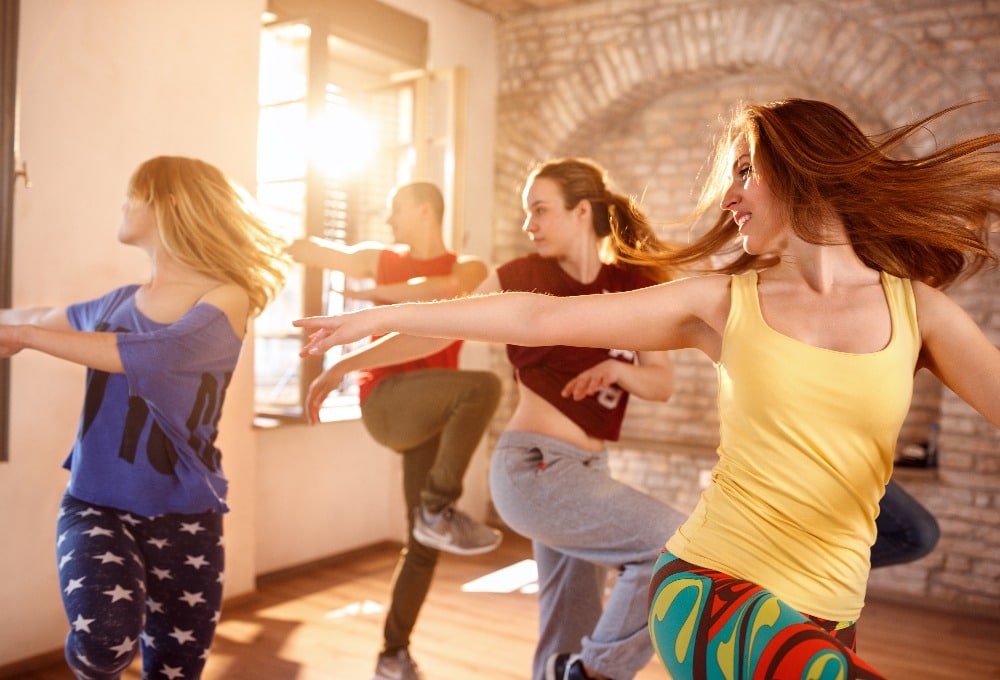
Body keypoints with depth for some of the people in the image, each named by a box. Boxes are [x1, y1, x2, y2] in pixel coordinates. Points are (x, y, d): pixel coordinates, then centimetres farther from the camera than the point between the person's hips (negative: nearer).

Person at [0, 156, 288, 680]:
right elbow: (45, 318, 28)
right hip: (95, 504, 3)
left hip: (182, 515, -2)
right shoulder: (117, 302, 9)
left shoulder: (226, 300, -7)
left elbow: (147, 356, -22)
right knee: (106, 633, -26)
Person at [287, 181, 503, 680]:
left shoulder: (467, 267, 9)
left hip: (432, 416, 3)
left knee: (424, 546, 4)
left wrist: (376, 292, -15)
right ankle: (439, 511, -24)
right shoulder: (378, 259, 14)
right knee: (483, 386, -31)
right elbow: (304, 248, 20)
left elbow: (442, 288, -15)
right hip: (386, 402, -2)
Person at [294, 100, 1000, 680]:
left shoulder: (916, 306, 5)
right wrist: (382, 317, 0)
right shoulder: (723, 299, 1)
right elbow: (541, 318, 0)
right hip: (707, 583, -2)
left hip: (827, 615, 3)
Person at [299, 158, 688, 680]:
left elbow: (663, 384, 4)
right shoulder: (521, 278, -6)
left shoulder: (631, 286, 5)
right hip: (534, 466, -5)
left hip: (584, 472, 6)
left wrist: (620, 369, -16)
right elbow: (429, 333, -2)